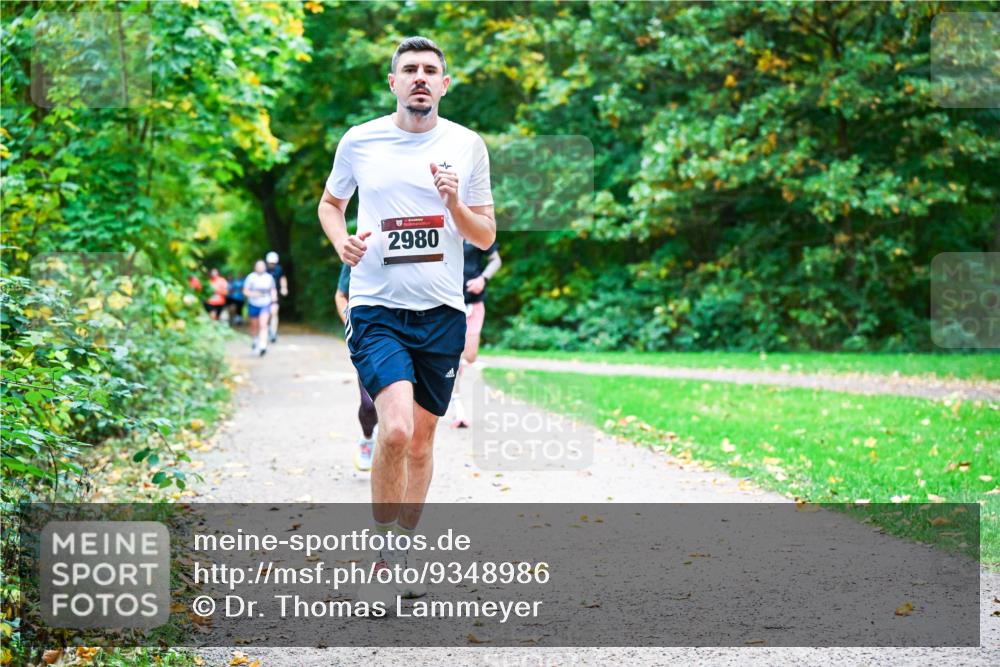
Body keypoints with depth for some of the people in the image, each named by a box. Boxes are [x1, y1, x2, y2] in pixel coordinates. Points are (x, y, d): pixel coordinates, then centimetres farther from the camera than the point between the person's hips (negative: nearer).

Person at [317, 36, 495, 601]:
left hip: (442, 311, 2)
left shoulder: (468, 145, 4)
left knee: (421, 441, 10)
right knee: (396, 430, -21)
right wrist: (341, 240, -2)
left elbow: (486, 238, 9)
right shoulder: (359, 141, 2)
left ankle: (406, 548, 27)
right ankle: (383, 548, -3)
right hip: (377, 307, -2)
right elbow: (331, 202, 19)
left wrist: (455, 205, -11)